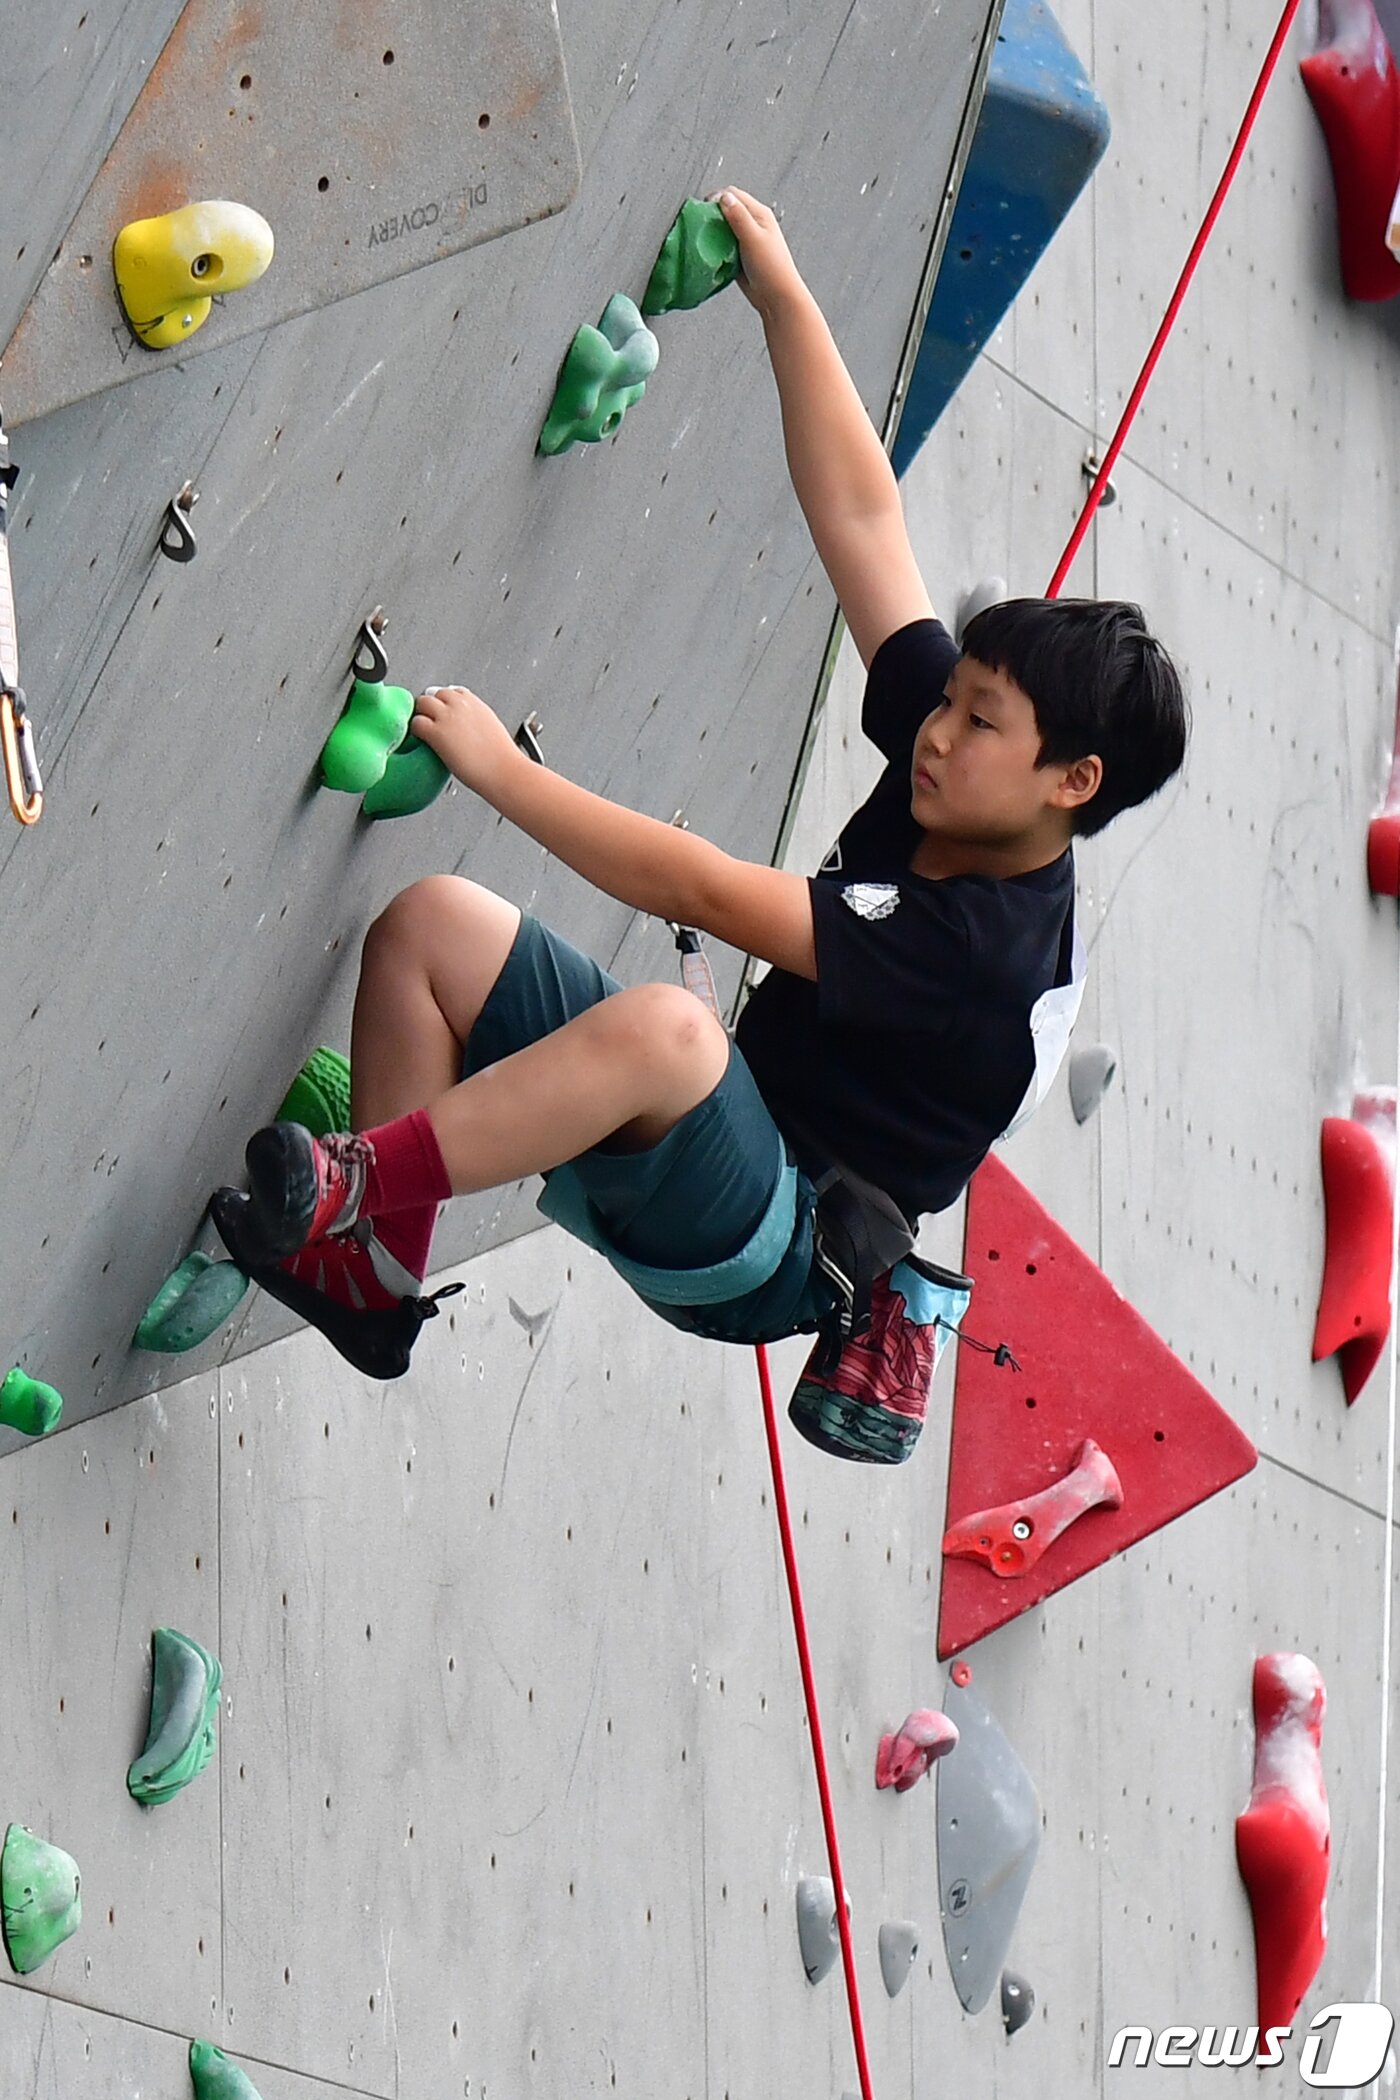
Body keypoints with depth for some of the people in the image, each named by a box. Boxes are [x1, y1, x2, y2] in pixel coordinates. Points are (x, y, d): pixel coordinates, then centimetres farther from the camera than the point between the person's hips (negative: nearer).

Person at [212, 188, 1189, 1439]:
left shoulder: (990, 951, -23)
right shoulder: (948, 780, 1)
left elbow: (699, 889, -27)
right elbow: (860, 517, 4)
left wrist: (501, 768, -22)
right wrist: (785, 299, 3)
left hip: (760, 1259, -10)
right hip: (704, 1132, 10)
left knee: (661, 1022, -42)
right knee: (433, 924, -4)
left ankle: (352, 1188, -33)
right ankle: (378, 1282, -5)